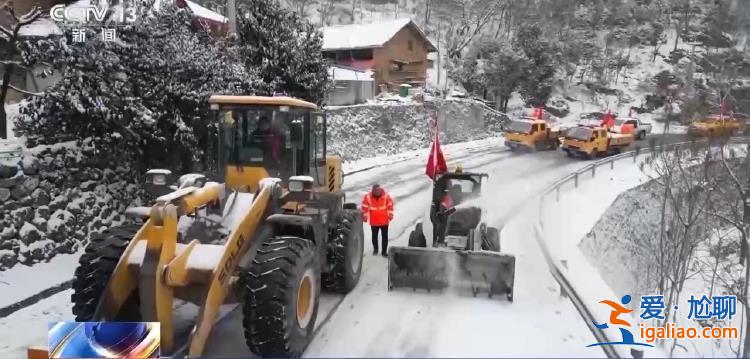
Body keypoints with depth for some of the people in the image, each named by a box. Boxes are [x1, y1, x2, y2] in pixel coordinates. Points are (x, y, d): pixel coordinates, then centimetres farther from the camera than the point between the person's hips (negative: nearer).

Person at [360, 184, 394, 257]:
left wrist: (390, 215, 1)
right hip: (374, 221, 0)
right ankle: (375, 249, 36)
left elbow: (390, 205, -1)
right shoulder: (368, 197, -15)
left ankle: (384, 251, 16)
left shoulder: (386, 196, -14)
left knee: (385, 236, 6)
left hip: (384, 221, 0)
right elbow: (365, 207, -3)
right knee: (374, 236, 14)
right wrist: (365, 216, 1)